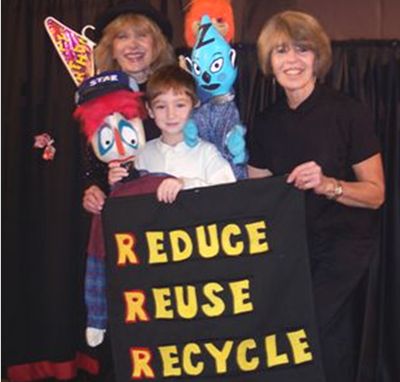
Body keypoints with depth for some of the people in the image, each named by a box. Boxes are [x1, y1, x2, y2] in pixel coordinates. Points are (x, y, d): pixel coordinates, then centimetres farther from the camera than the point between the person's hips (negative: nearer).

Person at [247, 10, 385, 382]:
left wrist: (328, 185, -27)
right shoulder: (266, 122, 2)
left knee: (317, 325, -19)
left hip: (345, 239, -4)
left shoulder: (347, 112, -13)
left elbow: (375, 194, -12)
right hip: (293, 240, 5)